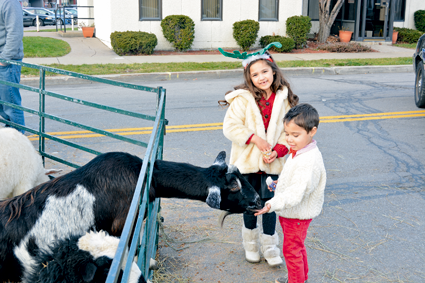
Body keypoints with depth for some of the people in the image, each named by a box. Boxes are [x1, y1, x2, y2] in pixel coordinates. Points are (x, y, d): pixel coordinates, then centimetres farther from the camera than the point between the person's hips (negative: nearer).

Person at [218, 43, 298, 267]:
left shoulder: (284, 99, -2)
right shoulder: (243, 98, -13)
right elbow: (230, 127, -16)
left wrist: (278, 151, -13)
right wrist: (255, 139, -22)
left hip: (272, 162, 2)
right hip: (248, 161, -2)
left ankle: (269, 245, 26)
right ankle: (251, 242, 35)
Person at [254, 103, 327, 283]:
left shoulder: (309, 161, -32)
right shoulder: (298, 151, 0)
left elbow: (295, 194, -39)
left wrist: (272, 204, -48)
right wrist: (279, 184, 5)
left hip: (297, 215, -10)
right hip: (289, 212, 10)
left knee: (291, 250, 8)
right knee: (297, 247, 27)